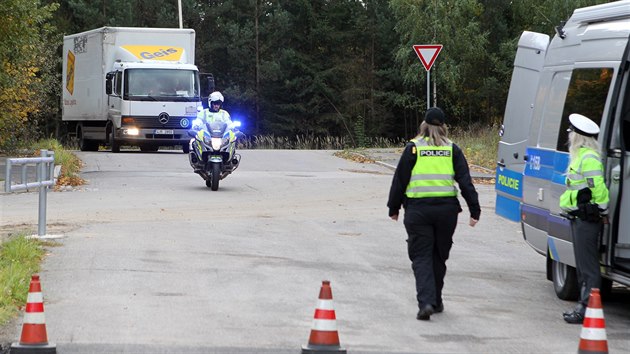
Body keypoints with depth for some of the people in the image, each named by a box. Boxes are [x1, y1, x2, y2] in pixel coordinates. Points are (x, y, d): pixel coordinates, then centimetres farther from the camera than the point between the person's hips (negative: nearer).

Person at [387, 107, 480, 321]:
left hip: (418, 209, -2)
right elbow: (465, 181, 3)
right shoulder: (452, 149, 7)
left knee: (421, 257, -1)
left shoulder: (413, 148, 2)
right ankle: (436, 301, 25)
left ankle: (426, 302, -17)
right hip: (446, 209, 2)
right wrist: (474, 210, 4)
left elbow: (400, 179, 2)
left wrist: (394, 208, 11)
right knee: (439, 256, 16)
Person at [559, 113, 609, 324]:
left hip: (587, 218, -11)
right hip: (579, 217, 11)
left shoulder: (589, 158, -16)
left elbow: (599, 187, -21)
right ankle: (583, 306, 20)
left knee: (588, 265, -9)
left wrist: (603, 211, -16)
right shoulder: (579, 156, 18)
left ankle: (587, 308, -9)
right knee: (582, 265, 14)